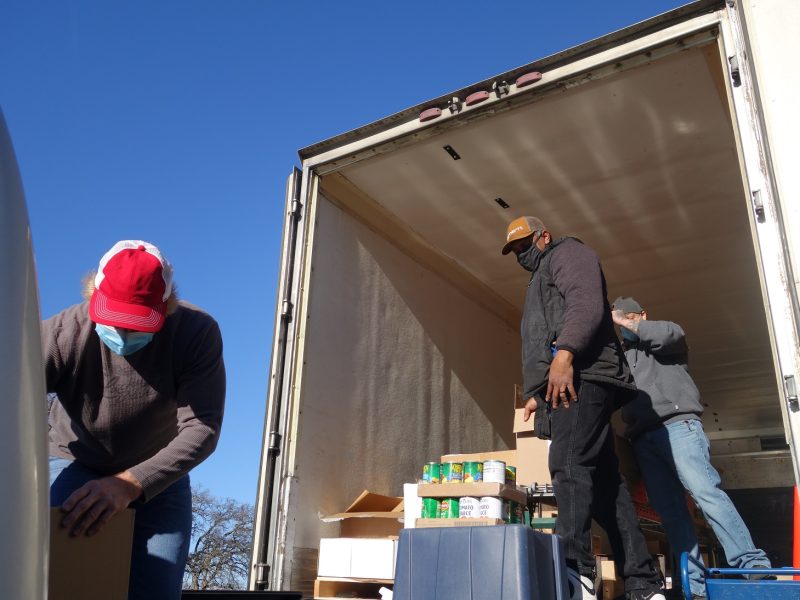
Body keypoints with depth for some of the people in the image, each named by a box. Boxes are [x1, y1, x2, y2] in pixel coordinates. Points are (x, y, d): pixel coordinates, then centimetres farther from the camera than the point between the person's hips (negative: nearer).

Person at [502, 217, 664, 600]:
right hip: (563, 386, 10)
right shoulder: (541, 280, 38)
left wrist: (564, 353, -26)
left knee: (569, 465, -23)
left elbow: (586, 303, -12)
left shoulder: (567, 252, 9)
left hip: (580, 375, -10)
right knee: (603, 481, 4)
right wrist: (537, 394, 23)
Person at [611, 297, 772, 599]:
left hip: (676, 425, -5)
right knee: (669, 509, -4)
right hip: (643, 439, 5)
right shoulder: (620, 356, 30)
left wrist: (626, 322, 0)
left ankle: (752, 566, -20)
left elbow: (672, 333, -7)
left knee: (705, 491, -19)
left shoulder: (664, 342, 17)